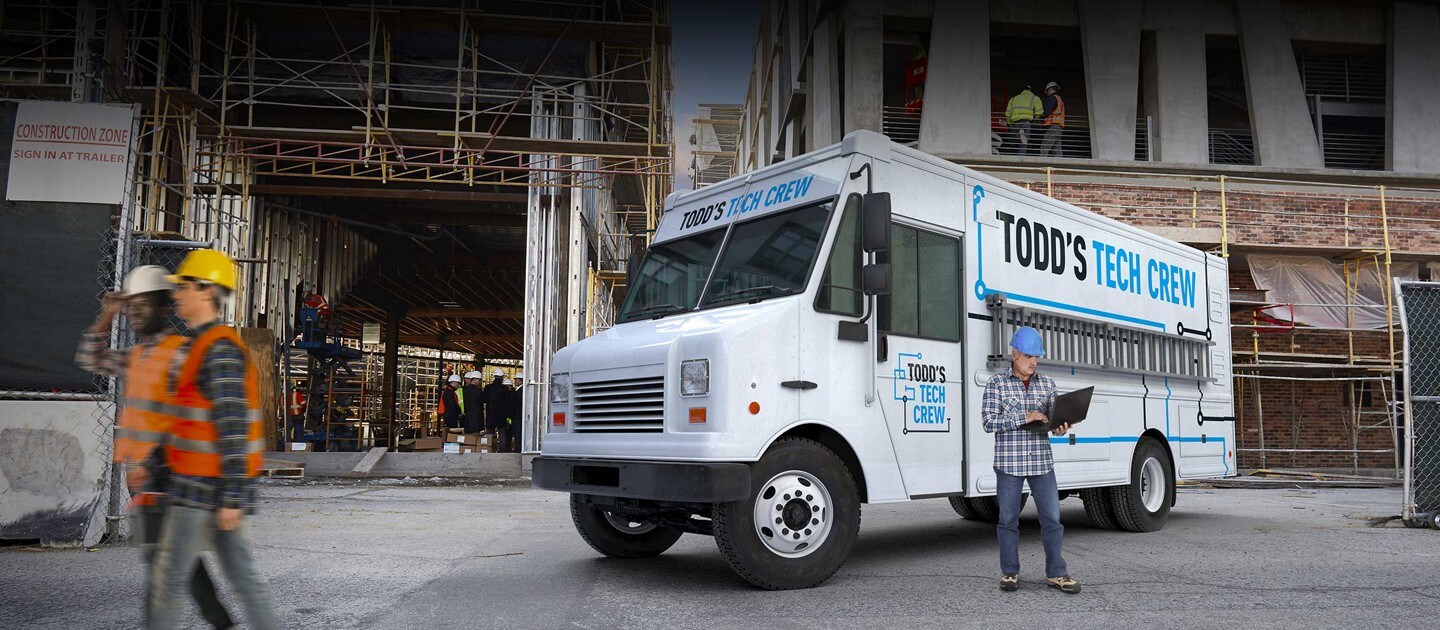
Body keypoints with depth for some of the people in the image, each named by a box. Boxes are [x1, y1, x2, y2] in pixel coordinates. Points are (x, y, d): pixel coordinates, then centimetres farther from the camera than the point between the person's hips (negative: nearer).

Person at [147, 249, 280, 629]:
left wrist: (231, 497, -22)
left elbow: (234, 427, -21)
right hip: (219, 487, 10)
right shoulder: (205, 346, 16)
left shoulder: (220, 350, -16)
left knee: (168, 577, 4)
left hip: (204, 489, -10)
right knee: (242, 576, 10)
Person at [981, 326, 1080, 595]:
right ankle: (1009, 572, 18)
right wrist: (1024, 416, -18)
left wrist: (1061, 427, -12)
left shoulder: (1047, 383, 10)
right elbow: (988, 421, -9)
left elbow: (1053, 419, 12)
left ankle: (1056, 573, 14)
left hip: (1041, 461, 3)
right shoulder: (997, 383, -2)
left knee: (1052, 517, 3)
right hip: (1009, 462, -3)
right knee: (1008, 519, 6)